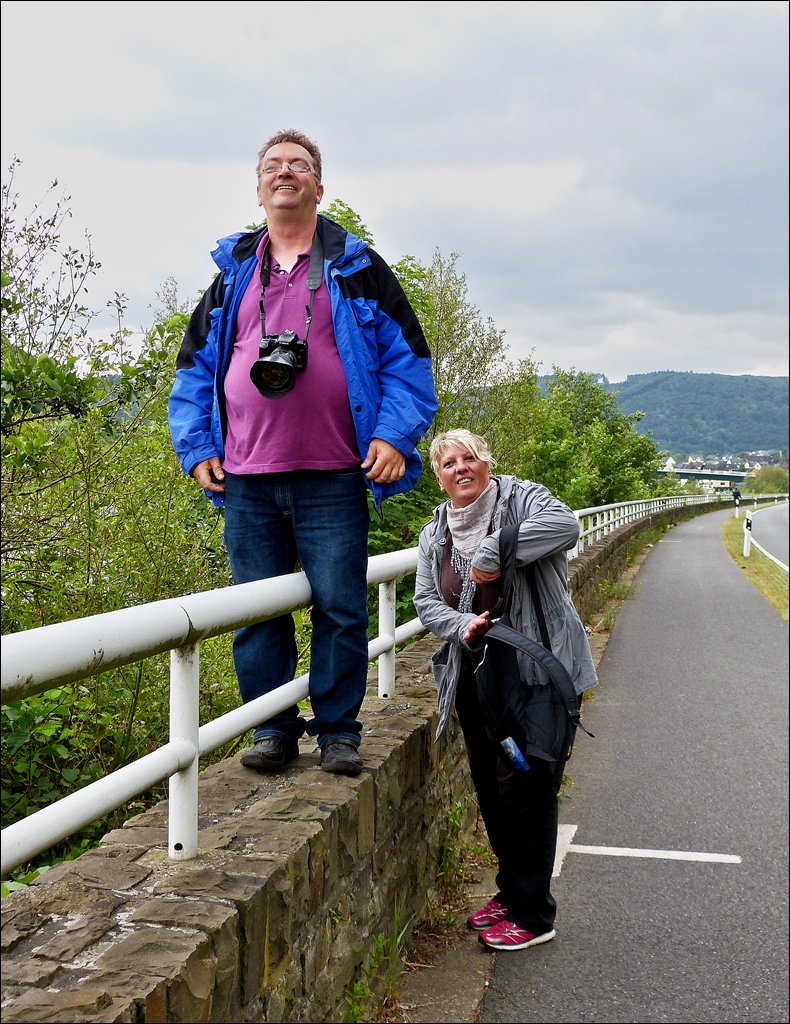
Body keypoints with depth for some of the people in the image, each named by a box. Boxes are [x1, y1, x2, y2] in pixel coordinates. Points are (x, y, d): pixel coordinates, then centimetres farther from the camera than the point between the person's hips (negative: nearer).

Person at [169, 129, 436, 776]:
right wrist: (197, 447, 8)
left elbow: (407, 355, 5)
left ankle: (338, 731, 13)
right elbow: (195, 367, 20)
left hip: (333, 480, -2)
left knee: (340, 609, -1)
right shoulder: (232, 274, 17)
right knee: (257, 610, 5)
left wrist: (395, 435, -8)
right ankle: (273, 730, 18)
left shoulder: (357, 268, 9)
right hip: (247, 481, 3)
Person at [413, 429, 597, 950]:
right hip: (475, 677, 6)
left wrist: (492, 553, -28)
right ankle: (511, 892, 33)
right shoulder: (435, 534, 12)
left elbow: (565, 525, -26)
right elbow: (426, 601, 5)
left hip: (536, 673, -6)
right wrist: (461, 625, -16)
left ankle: (532, 914, 11)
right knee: (490, 787, 15)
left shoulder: (521, 498, -5)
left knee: (525, 786, -3)